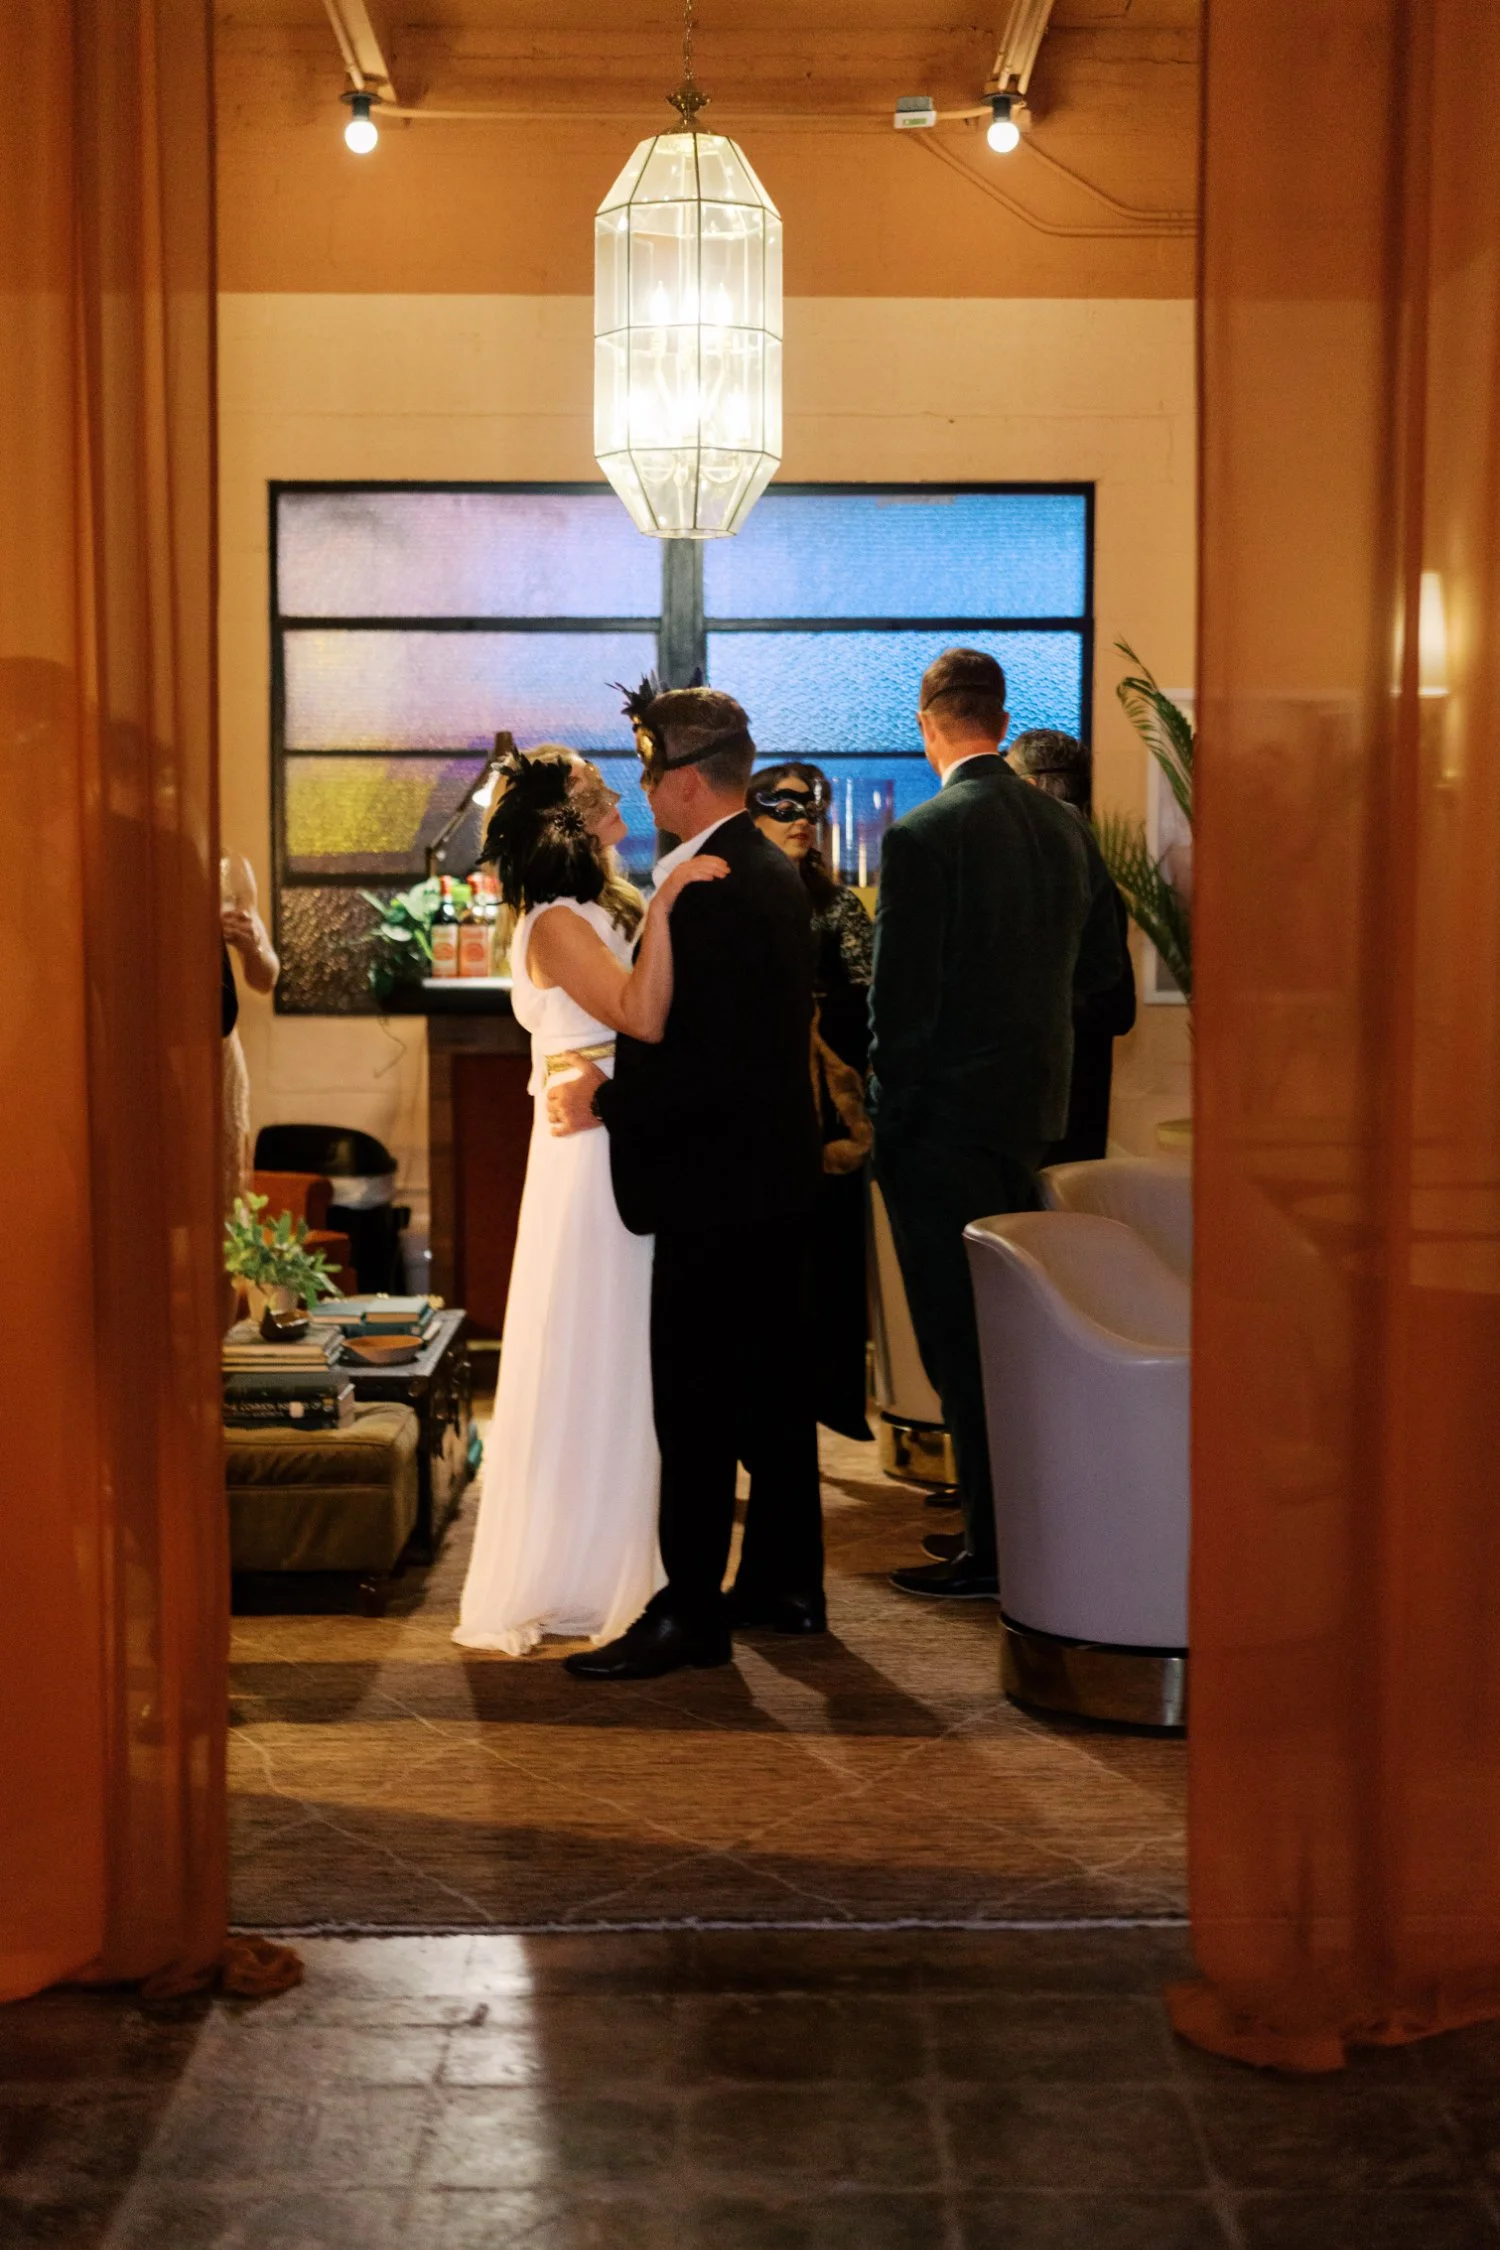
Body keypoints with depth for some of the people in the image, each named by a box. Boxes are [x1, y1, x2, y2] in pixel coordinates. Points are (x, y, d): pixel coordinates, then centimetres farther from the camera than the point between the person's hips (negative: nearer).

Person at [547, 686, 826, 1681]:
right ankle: (785, 1582, 27)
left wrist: (608, 1099, -14)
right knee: (772, 1383, 16)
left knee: (696, 1403, -3)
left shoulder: (712, 891, -20)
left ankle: (691, 1612, 3)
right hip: (775, 1173, 10)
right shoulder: (775, 872, 12)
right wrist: (622, 1079, 12)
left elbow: (713, 1061, -26)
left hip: (716, 1186, -10)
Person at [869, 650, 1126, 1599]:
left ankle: (995, 1549, 4)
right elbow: (1101, 960, 14)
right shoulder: (1066, 826, 5)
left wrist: (889, 1115, -8)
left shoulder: (924, 834, -16)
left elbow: (902, 991, -17)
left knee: (960, 1339, 0)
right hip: (1036, 1102, 7)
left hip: (947, 1106, -7)